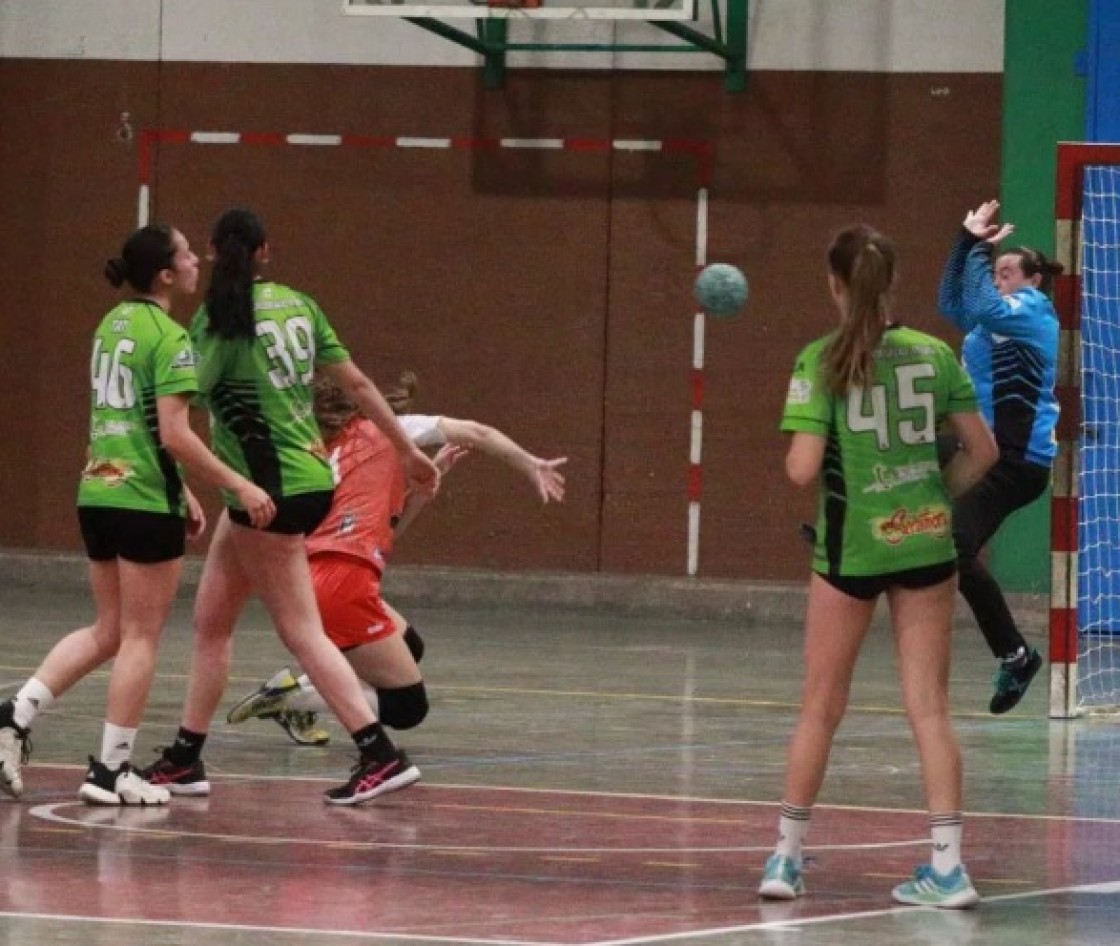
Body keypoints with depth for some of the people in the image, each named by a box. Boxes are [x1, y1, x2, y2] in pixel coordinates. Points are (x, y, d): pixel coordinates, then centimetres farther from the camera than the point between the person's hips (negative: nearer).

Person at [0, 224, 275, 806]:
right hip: (145, 502, -8)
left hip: (98, 491, 8)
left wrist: (182, 489, 24)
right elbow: (174, 435, -20)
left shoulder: (112, 325, 13)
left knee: (107, 631, 17)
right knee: (140, 637, 2)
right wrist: (239, 486, -16)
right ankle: (111, 770, 4)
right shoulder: (168, 338, -14)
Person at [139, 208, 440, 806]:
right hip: (306, 480, 8)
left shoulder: (219, 319, -12)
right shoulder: (296, 305, 6)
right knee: (211, 621, 14)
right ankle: (184, 761, 18)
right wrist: (408, 451, 17)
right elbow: (356, 383, 9)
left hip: (270, 490, -8)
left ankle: (382, 758, -8)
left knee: (301, 632, -4)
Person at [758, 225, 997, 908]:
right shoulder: (934, 354, 0)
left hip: (852, 546, -2)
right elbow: (983, 449, 4)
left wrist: (802, 463, 6)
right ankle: (948, 864, -1)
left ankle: (787, 856, 17)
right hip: (926, 541, 2)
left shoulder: (822, 361, -10)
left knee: (822, 707, 11)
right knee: (930, 708, 4)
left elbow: (803, 468, -16)